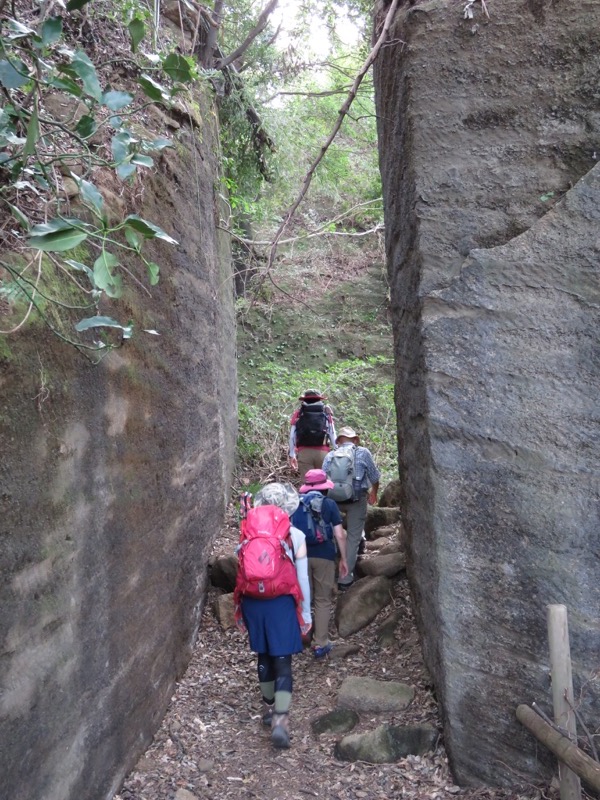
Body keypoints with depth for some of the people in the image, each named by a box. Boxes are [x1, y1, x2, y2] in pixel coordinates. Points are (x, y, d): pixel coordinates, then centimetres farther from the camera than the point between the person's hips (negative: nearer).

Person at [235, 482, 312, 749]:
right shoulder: (296, 536, -9)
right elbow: (302, 578, -6)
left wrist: (242, 606, 15)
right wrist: (306, 612, 4)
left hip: (254, 603, 3)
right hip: (282, 603, -3)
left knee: (264, 656, 20)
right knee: (282, 661, 4)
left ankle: (269, 708, 34)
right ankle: (280, 719, -6)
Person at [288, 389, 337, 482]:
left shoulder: (298, 413, 13)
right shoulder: (326, 412, 13)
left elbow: (292, 436, 7)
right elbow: (333, 435, 5)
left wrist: (292, 455, 11)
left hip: (304, 452, 0)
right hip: (322, 452, 0)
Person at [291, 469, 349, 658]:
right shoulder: (329, 504, -2)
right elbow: (340, 535, -5)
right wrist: (344, 559, 4)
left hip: (301, 555, 2)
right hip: (324, 555, -2)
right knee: (323, 600, 9)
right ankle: (320, 644, 13)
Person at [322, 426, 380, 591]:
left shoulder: (330, 456, 5)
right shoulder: (363, 453, 1)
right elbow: (375, 478, 7)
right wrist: (373, 493, 26)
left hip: (334, 500, 3)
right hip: (357, 500, -3)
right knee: (353, 538, 5)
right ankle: (345, 579, 8)